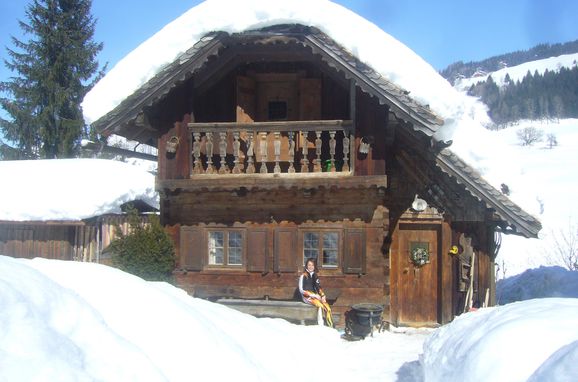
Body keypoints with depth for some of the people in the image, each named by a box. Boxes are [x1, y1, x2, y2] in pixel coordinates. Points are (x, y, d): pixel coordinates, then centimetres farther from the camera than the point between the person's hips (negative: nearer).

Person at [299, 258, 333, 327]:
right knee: (321, 306, -30)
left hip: (315, 295, 6)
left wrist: (323, 296, -2)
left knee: (328, 308, -20)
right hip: (307, 297, -6)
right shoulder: (303, 276, -3)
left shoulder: (315, 275, 15)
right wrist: (314, 295, -13)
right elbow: (301, 290, -8)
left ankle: (331, 327, -26)